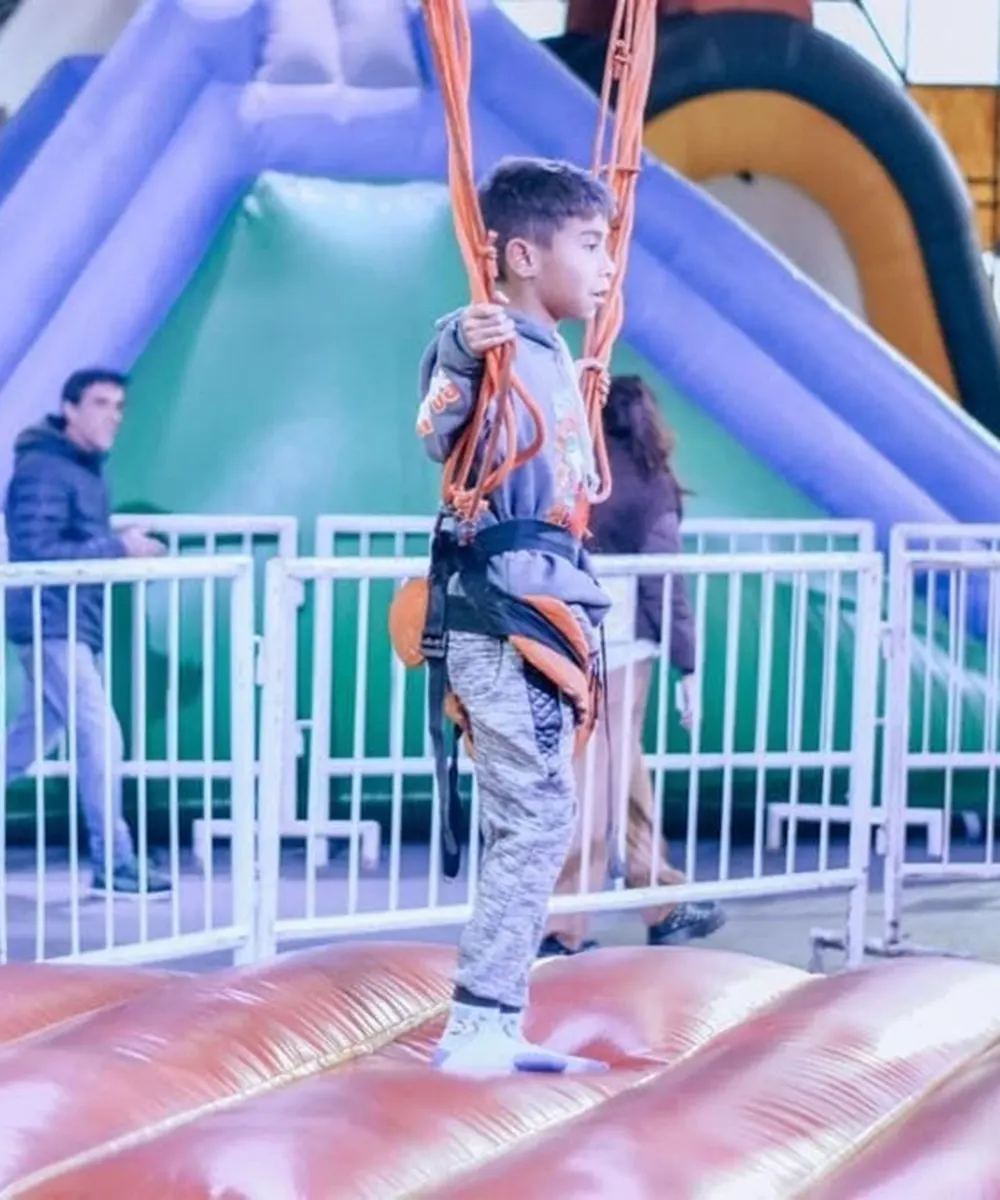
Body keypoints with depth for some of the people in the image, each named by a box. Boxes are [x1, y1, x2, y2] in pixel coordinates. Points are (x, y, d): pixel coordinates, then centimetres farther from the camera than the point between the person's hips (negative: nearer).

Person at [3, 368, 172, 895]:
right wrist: (118, 548, -22)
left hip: (73, 625, 10)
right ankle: (114, 867, -5)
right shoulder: (44, 469, -15)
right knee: (100, 736, -10)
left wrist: (126, 547, 1)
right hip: (51, 624, -10)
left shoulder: (86, 468, 15)